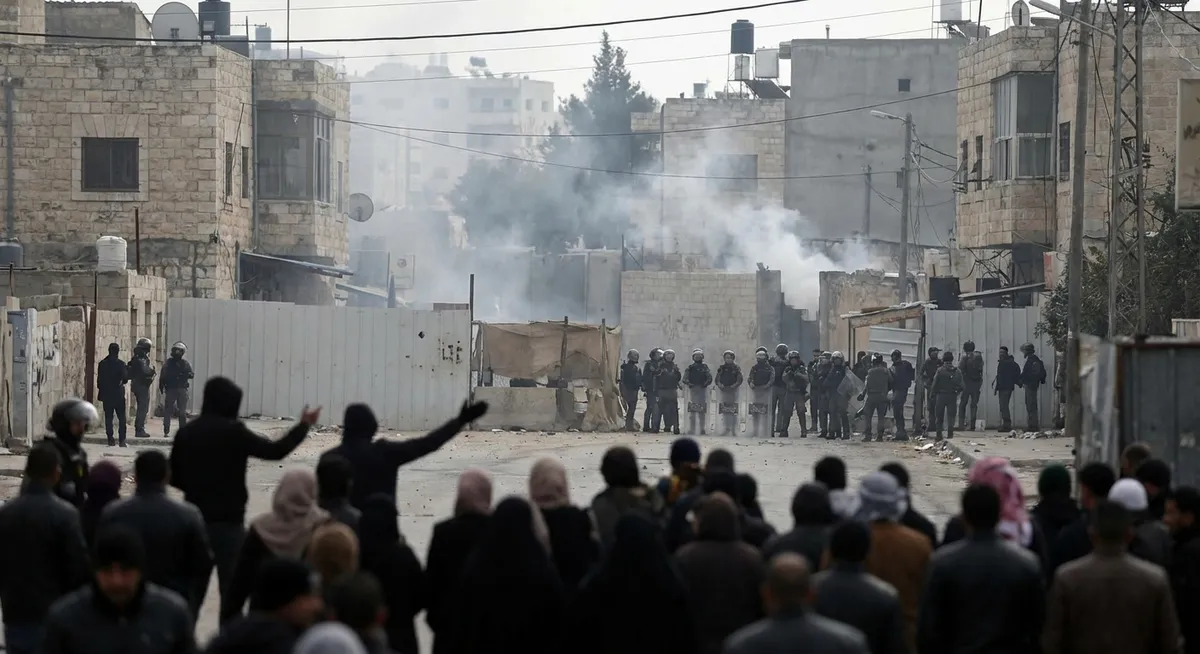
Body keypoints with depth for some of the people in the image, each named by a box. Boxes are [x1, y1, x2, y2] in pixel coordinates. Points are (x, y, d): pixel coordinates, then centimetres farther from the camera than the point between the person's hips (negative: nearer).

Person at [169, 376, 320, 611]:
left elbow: (174, 477, 8)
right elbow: (274, 451, -11)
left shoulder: (186, 432, 2)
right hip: (228, 520, -6)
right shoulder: (232, 432, -13)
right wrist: (304, 426, 0)